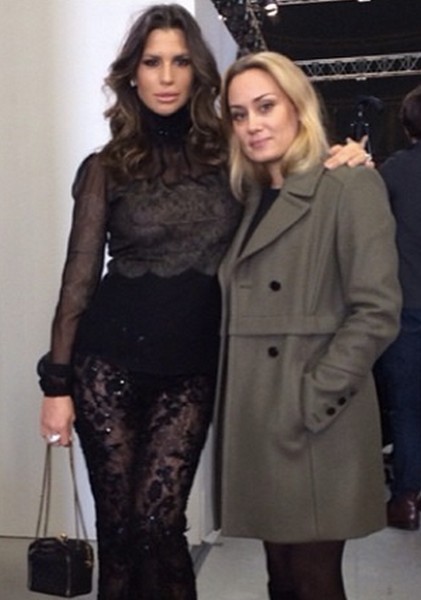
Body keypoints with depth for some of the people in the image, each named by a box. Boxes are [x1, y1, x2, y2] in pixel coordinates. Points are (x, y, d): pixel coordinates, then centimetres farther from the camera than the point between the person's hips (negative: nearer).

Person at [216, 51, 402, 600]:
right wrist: (233, 404, 6)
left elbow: (377, 310, -15)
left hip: (314, 431, -7)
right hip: (258, 424, 7)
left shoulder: (350, 187, -8)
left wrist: (313, 400, -17)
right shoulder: (254, 198, 15)